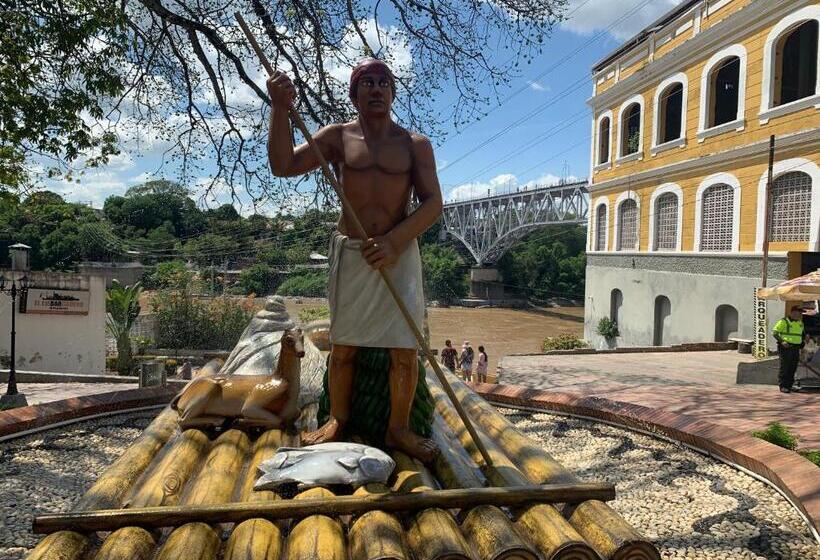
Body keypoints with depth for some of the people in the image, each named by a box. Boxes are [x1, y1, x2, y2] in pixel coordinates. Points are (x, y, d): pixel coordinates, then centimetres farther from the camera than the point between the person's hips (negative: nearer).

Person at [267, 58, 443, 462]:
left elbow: (433, 203, -4)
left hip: (400, 254, 0)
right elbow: (283, 166, -4)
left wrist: (394, 241, -18)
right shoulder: (337, 137, 6)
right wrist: (279, 109, -15)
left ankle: (398, 428, 13)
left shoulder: (415, 144, 4)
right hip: (349, 252, 1)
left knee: (405, 349, -3)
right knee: (343, 346, 7)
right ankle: (338, 420, 24)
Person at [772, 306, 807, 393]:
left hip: (796, 348, 7)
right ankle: (783, 386, -4)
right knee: (784, 368, -7)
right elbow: (775, 333, -10)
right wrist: (782, 341, -23)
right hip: (785, 347, -7)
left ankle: (789, 385, 18)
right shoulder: (783, 322, -7)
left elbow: (803, 333, 32)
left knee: (793, 368, 10)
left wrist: (803, 340, 11)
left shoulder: (800, 323, 15)